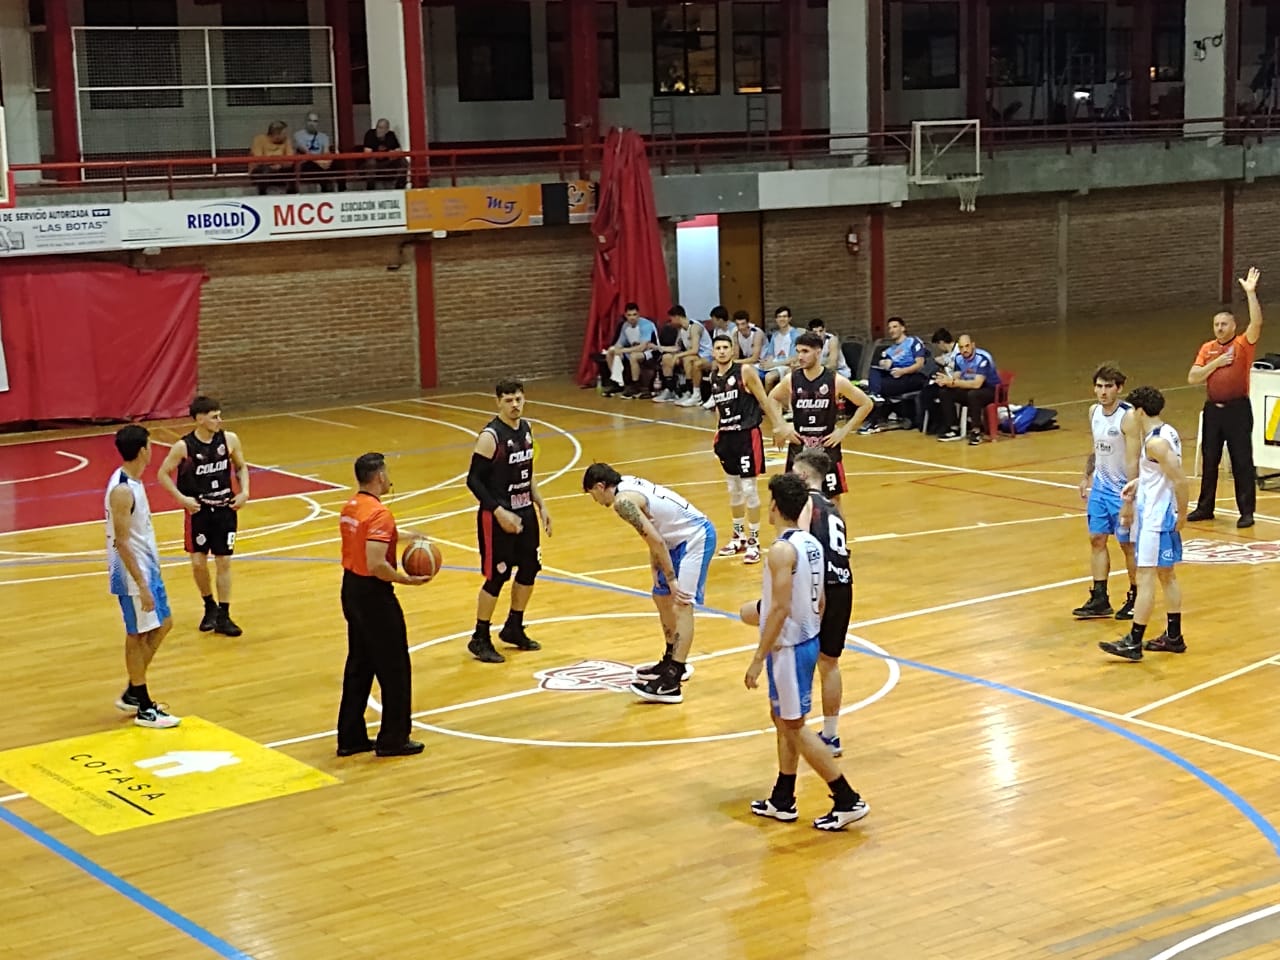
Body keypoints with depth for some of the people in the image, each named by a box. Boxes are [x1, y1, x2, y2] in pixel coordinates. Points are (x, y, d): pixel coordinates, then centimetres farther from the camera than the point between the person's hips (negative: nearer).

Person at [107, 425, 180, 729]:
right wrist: (141, 585, -24)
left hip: (147, 567, 10)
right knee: (138, 636, 0)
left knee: (162, 625, 16)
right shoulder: (122, 490, -23)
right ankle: (144, 709, 11)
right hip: (133, 573, -10)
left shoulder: (133, 481, 7)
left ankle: (132, 694, 26)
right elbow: (121, 542, -24)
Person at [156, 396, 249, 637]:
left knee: (224, 562, 4)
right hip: (198, 511, -2)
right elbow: (163, 474, -4)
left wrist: (244, 491, -5)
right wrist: (181, 498, -13)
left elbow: (241, 467, 9)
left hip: (225, 509, 2)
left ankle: (223, 616, 12)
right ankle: (209, 607, 26)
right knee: (198, 563, 1)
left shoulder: (229, 439, -7)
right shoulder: (183, 447, -14)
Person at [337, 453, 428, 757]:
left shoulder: (350, 507, 7)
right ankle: (393, 740, 11)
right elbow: (377, 565, -28)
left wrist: (397, 536, 21)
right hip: (374, 595, -9)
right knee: (394, 669, 4)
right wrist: (407, 579, -16)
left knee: (359, 666, 17)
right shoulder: (379, 513, -21)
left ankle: (350, 738, 22)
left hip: (351, 588, 9)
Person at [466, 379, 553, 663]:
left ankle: (513, 629, 30)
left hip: (524, 513, 8)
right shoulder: (490, 436, -18)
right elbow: (474, 480, -17)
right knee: (496, 577, -3)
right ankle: (480, 639, 10)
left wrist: (541, 505, 12)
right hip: (497, 517, -8)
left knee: (529, 570, 13)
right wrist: (499, 512, -23)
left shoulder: (525, 429, 6)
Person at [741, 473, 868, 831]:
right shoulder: (811, 543, 5)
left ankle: (848, 800, 3)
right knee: (783, 719, 18)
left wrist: (758, 658, -20)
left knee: (794, 725, 1)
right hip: (807, 639, 9)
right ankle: (782, 800, 27)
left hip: (789, 646, -9)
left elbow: (780, 609, -24)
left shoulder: (781, 550, -22)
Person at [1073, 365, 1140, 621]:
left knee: (1128, 544, 4)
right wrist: (1087, 477, 15)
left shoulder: (1128, 417, -21)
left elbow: (1133, 461, -23)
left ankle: (1136, 599, 19)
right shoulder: (1094, 412, 2)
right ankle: (1099, 599, 15)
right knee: (1096, 539, 7)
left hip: (1122, 489, -7)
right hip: (1100, 486, 7)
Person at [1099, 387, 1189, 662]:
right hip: (1162, 515, 10)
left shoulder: (1154, 442, -21)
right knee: (1167, 576, 16)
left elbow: (1180, 480, -24)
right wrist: (1139, 482, 15)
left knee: (1146, 577, -7)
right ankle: (1174, 638, 24)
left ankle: (1133, 643, -5)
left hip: (1155, 518, -10)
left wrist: (1182, 514, -16)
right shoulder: (1167, 432, 8)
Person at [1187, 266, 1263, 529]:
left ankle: (1247, 512, 5)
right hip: (1213, 409, 5)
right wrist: (1215, 364, -10)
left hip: (1238, 409, -4)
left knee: (1242, 461, -1)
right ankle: (1205, 507, 22)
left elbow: (1257, 323, -22)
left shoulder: (1243, 344, -4)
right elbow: (1192, 378, 2)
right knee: (1209, 460, 12)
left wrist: (1250, 292, -27)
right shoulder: (1207, 349, 8)